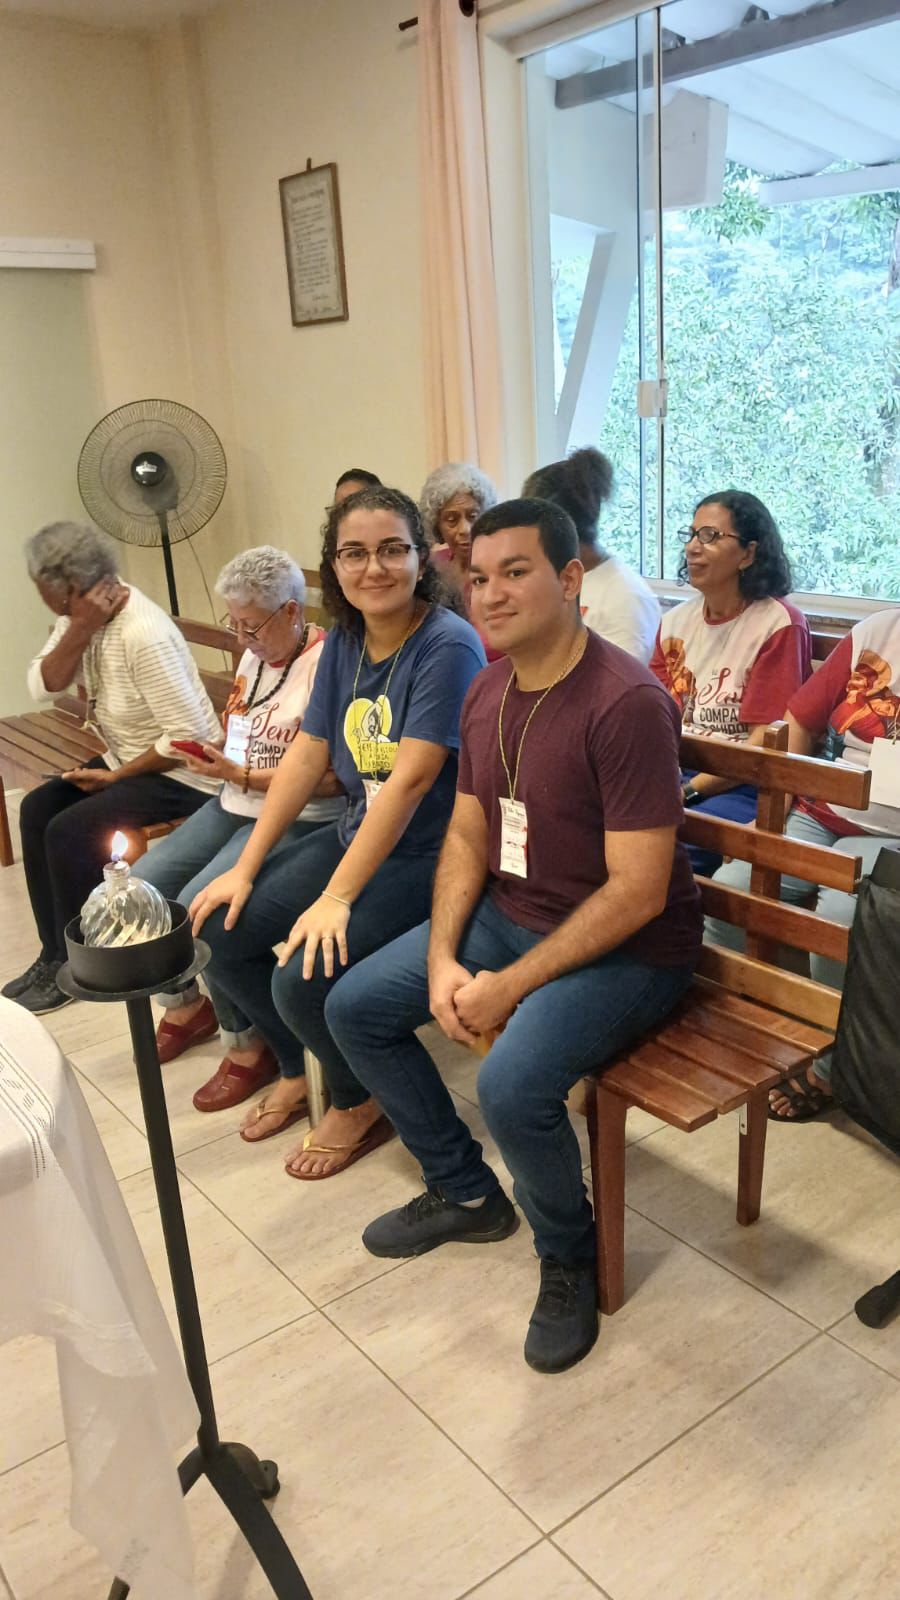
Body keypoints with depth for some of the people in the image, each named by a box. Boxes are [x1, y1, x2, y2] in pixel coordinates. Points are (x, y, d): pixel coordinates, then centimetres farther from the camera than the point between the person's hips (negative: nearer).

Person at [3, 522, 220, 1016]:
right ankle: (55, 954, 8)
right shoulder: (84, 611, -2)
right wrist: (80, 631, -22)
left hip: (179, 773, -9)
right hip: (126, 758, 9)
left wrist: (115, 777, -17)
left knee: (68, 831, -18)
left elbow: (189, 735, -28)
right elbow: (40, 685, -7)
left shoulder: (143, 635, -28)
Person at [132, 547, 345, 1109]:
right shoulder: (255, 656, 11)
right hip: (235, 805, 9)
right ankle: (186, 1005, 24)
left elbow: (330, 778, -21)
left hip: (297, 819, -9)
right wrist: (216, 756, 0)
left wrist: (242, 776, -20)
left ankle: (250, 1047, -5)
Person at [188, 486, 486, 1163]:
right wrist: (245, 869, 3)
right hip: (356, 832, 8)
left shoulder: (448, 646, -19)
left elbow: (411, 780, -24)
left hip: (429, 854, -8)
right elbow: (307, 757, 6)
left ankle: (361, 1104, 11)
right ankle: (300, 1068, 27)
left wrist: (337, 898, -24)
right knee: (222, 932, 2)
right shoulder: (344, 644, 5)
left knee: (304, 978, -23)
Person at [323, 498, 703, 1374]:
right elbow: (466, 835, 8)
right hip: (506, 913, 8)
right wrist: (442, 957, -7)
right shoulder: (486, 691, 2)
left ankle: (567, 1259, 4)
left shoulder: (626, 702, -24)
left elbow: (636, 893, -25)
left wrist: (510, 987, -21)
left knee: (511, 1084, -31)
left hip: (625, 946, -8)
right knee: (354, 1009, 5)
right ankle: (466, 1192, 23)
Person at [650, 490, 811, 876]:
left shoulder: (779, 624, -6)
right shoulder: (675, 621, 13)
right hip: (674, 773, 5)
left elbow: (765, 746, -10)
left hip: (744, 787, -5)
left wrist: (688, 792, -17)